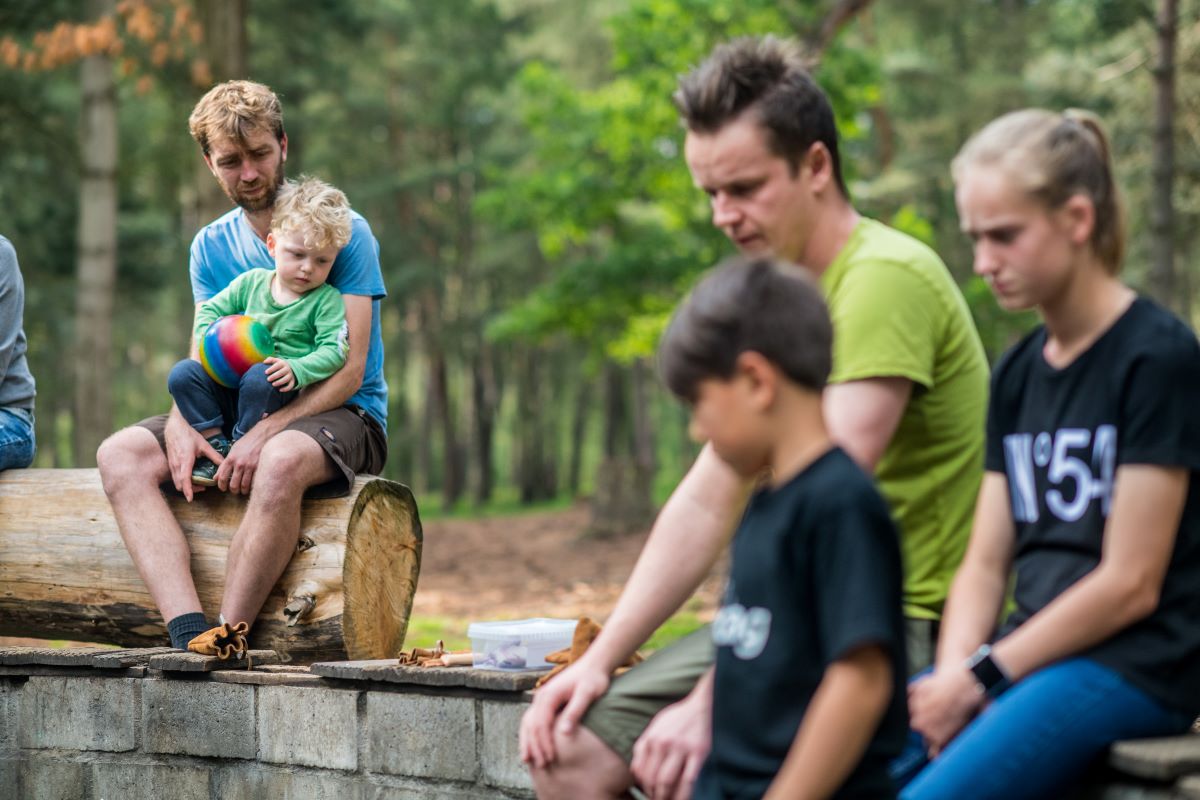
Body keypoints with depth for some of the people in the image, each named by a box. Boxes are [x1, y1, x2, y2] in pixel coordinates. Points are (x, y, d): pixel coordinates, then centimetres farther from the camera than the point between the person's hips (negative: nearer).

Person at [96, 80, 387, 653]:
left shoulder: (345, 231, -6)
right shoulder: (212, 246, 12)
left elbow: (349, 372, -13)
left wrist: (265, 432, -26)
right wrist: (181, 424, -18)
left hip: (341, 414, -5)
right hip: (241, 411, 5)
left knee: (280, 460, -41)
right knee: (121, 454, -21)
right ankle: (189, 634, -36)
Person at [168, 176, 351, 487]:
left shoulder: (328, 300, 0)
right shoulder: (251, 282, 12)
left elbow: (333, 351, -10)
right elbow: (209, 310, 18)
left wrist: (296, 369, -28)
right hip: (231, 386, 5)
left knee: (258, 378, -37)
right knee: (182, 373, -14)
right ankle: (215, 444, -13)